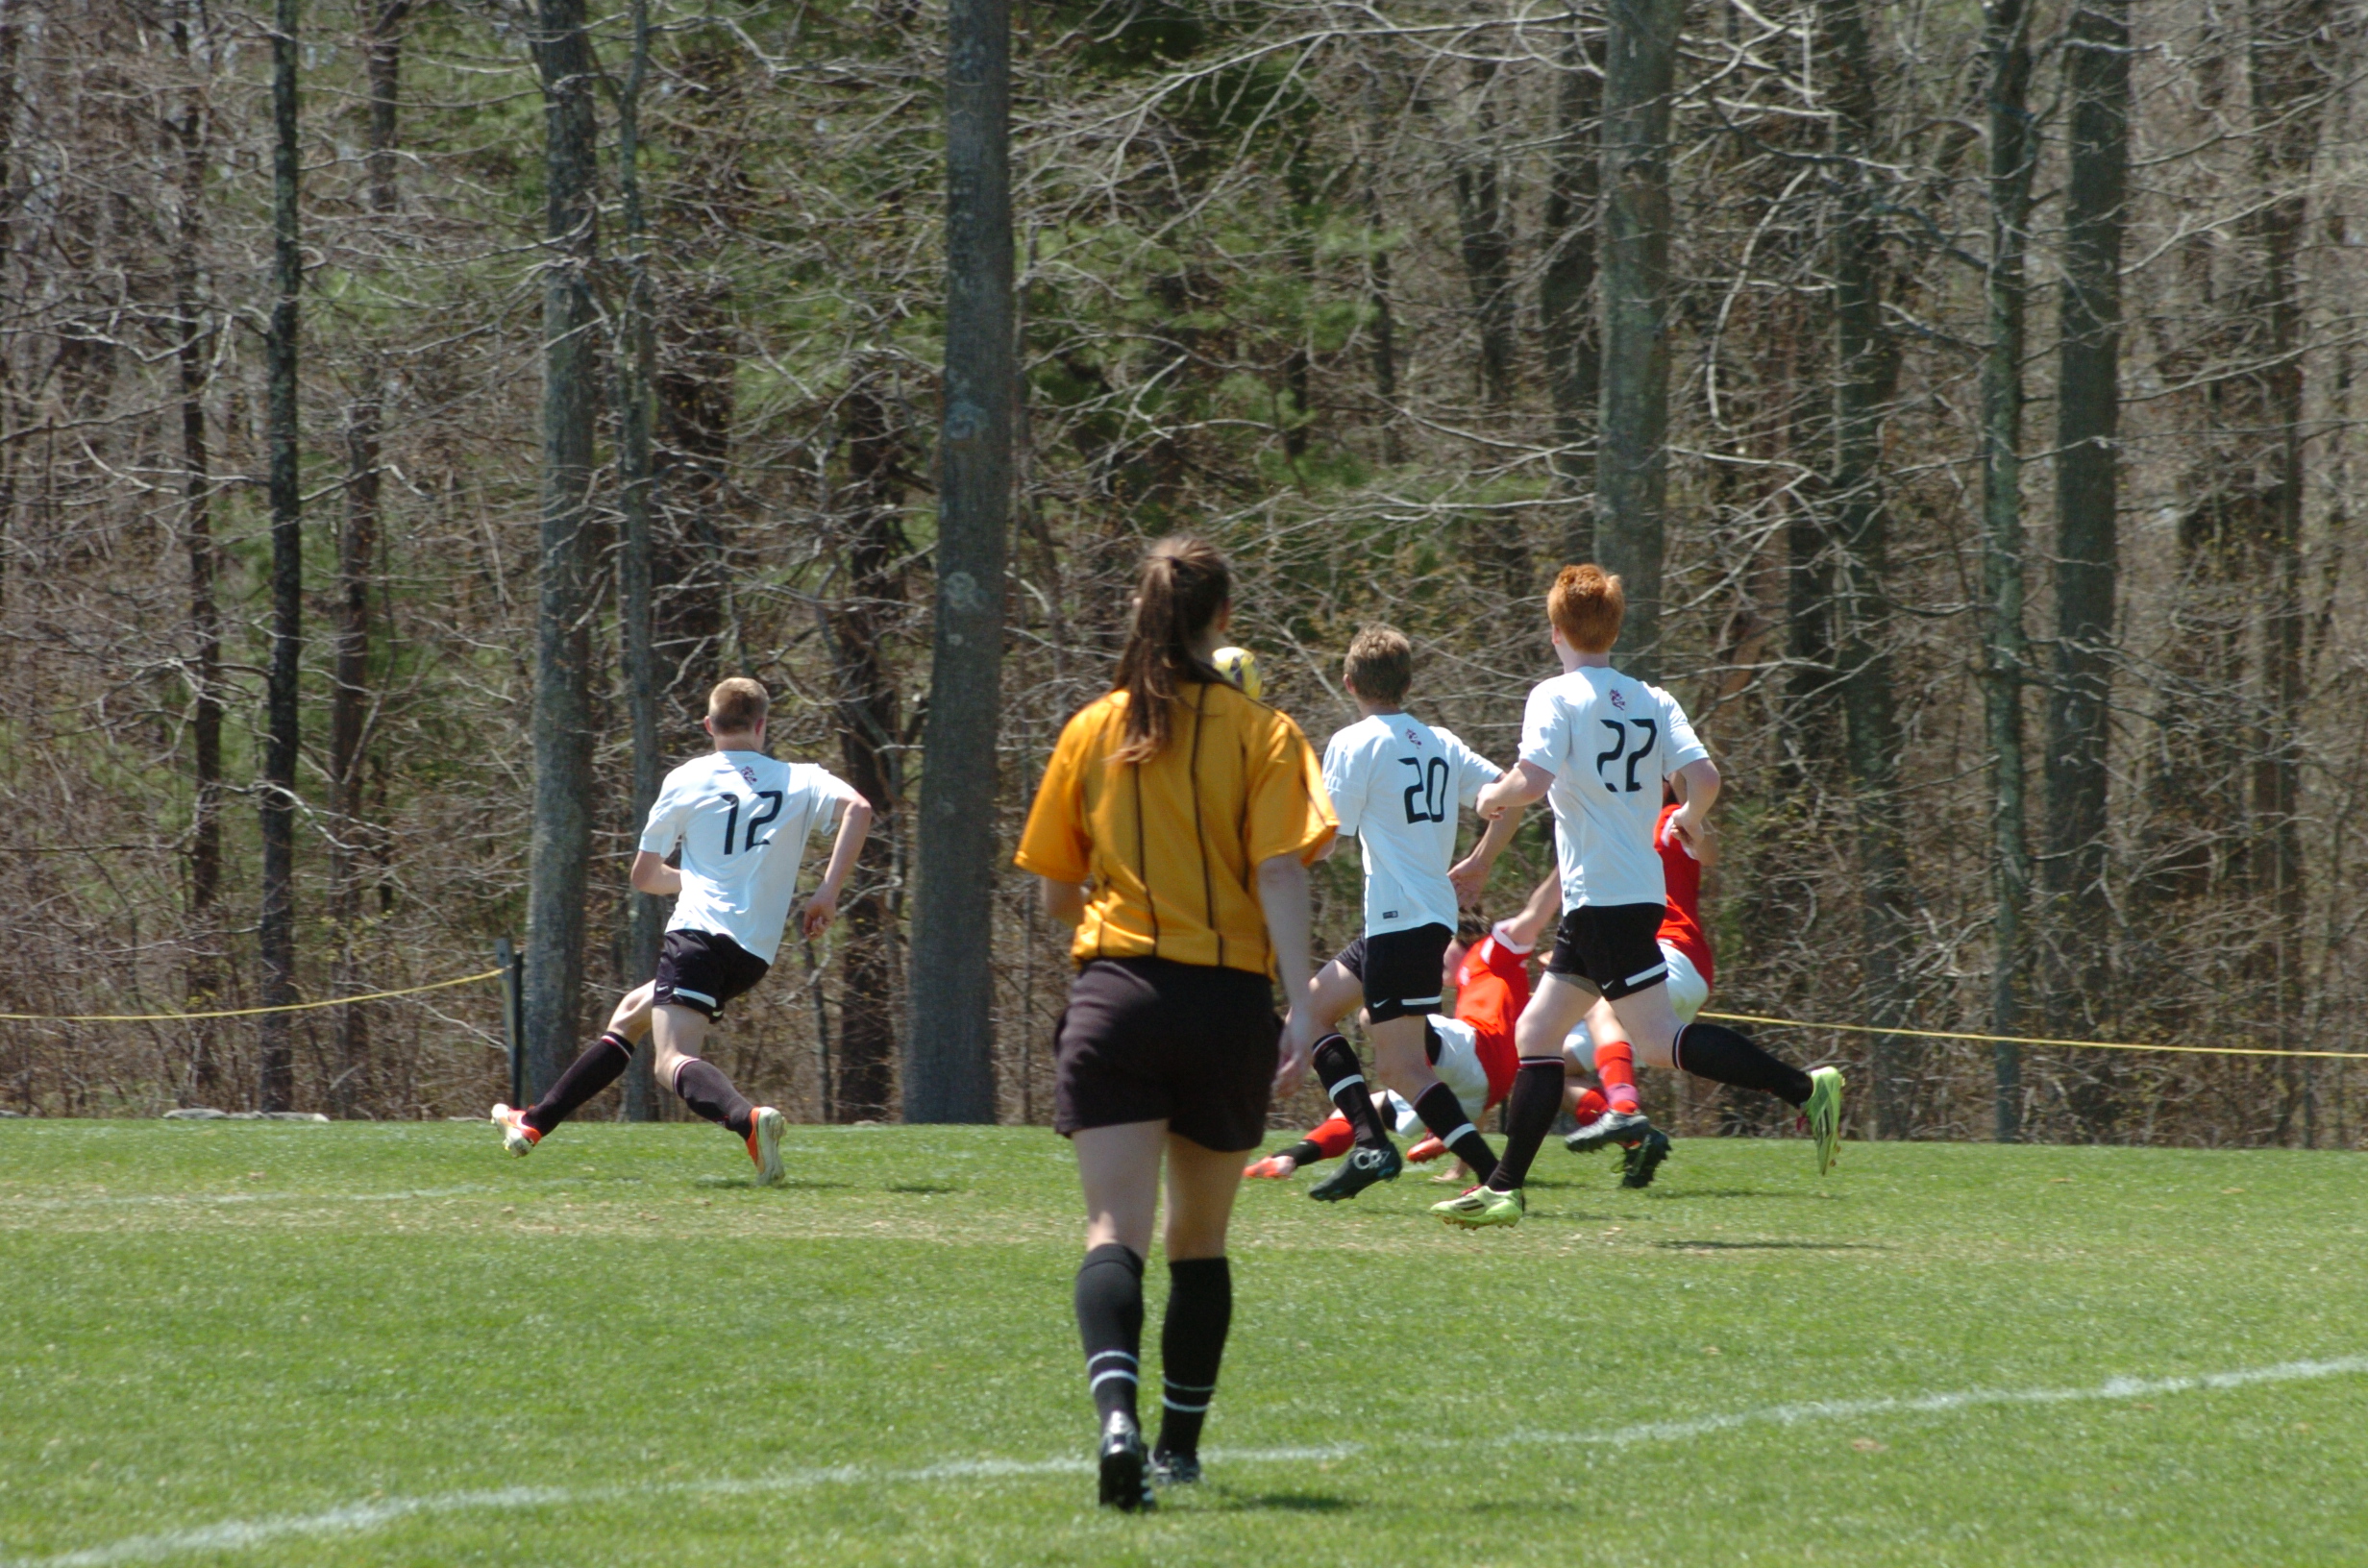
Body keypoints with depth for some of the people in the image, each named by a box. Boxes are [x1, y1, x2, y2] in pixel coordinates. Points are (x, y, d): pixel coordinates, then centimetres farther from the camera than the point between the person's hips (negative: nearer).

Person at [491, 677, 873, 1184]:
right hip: (757, 952, 5)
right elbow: (858, 809, -10)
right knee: (633, 1010, 24)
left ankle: (747, 1118, -50)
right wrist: (828, 892, -7)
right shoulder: (800, 781, 11)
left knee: (673, 1060, -19)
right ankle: (536, 1122, 29)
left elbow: (644, 876, 16)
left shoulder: (685, 781, 8)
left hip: (699, 931, -5)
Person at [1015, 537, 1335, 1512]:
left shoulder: (1094, 731, 8)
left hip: (1115, 992, 0)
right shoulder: (1261, 734, 2)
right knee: (1200, 1240, 16)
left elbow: (1054, 895, 14)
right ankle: (1180, 1446, 25)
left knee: (1116, 1229, -11)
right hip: (1228, 997, 0)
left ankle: (1117, 1416, -35)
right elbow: (1281, 875, -9)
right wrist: (1299, 1007, -12)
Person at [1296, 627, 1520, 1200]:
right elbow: (1511, 799, 10)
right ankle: (1370, 1143, 6)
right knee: (1313, 1007, 19)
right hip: (1435, 914, 9)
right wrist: (1476, 867, 23)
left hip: (1401, 922, -9)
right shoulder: (1441, 744, 13)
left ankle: (1498, 1179, -19)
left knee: (1401, 1068, -10)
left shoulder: (1354, 744, -7)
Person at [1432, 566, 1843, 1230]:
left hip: (1601, 897, -8)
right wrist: (1690, 821, 21)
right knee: (1535, 1033, 12)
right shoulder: (1653, 701, 10)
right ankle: (1505, 1188, 12)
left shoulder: (1558, 696, -7)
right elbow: (1704, 776, 0)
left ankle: (1804, 1086, -22)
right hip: (1639, 893, 8)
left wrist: (1492, 796, 1)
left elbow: (1532, 781, -20)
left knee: (1659, 1039, -13)